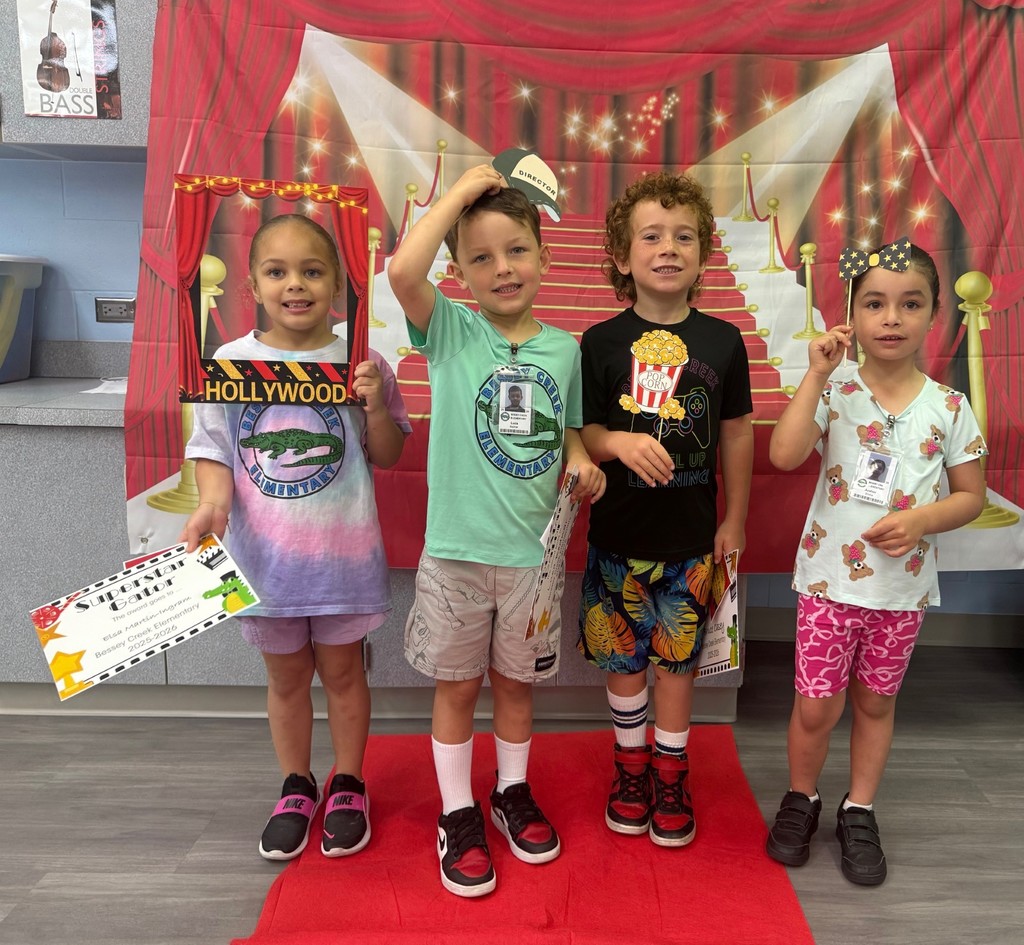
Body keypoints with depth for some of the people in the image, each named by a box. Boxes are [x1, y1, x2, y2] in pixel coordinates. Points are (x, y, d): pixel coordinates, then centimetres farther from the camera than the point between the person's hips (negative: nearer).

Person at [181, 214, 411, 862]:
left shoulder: (360, 363, -7)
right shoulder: (230, 363, -4)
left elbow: (387, 455, -1)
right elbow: (214, 450, 2)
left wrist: (376, 406, -19)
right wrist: (213, 501, -17)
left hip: (342, 552, -1)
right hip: (266, 557, 2)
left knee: (341, 669, 14)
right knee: (286, 675, 18)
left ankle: (348, 785, 35)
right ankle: (296, 788, 39)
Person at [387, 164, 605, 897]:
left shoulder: (564, 348, 3)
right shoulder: (450, 331, -7)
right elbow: (402, 271, -27)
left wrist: (581, 460, -7)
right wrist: (463, 189, -17)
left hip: (534, 550, 3)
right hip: (457, 549, -2)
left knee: (517, 681, 19)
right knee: (457, 685, 13)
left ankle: (513, 792, 41)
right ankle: (459, 814, 32)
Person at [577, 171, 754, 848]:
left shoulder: (723, 341, -1)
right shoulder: (602, 342, -4)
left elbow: (737, 433, 5)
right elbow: (579, 431, -2)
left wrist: (735, 520, 7)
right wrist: (619, 442, -24)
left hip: (693, 535, 1)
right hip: (618, 532, 0)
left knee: (677, 657, 11)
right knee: (622, 655, 11)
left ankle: (670, 773, 31)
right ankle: (631, 760, 34)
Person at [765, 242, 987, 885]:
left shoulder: (950, 407, -2)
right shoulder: (834, 390, -8)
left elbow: (971, 496, 4)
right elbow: (784, 455, -24)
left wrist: (921, 519, -16)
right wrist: (817, 375, -25)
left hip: (904, 585, 2)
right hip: (830, 578, -2)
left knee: (876, 701, 17)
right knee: (817, 705, 5)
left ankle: (859, 813, 37)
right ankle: (801, 799, 33)